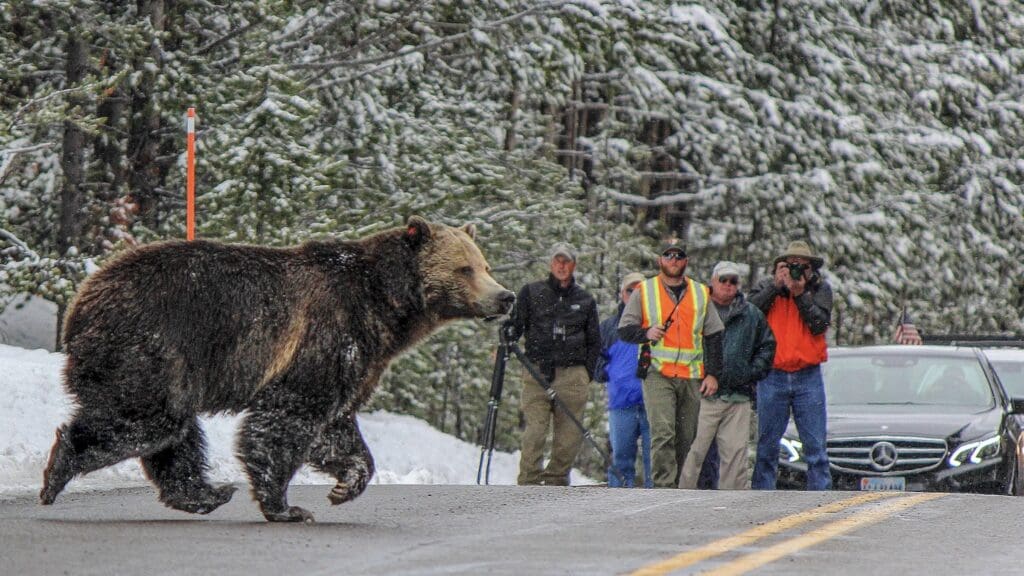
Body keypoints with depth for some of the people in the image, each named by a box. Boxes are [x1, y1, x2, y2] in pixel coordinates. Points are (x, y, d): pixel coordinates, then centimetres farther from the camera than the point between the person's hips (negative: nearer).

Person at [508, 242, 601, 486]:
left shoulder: (585, 300, 16)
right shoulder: (531, 293, 12)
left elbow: (594, 341, 19)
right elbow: (516, 324, 11)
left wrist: (587, 373, 10)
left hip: (573, 376, 2)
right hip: (537, 372, -2)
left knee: (569, 433, -2)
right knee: (535, 430, -12)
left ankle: (557, 480, 6)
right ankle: (529, 482, -12)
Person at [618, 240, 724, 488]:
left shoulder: (701, 293, 16)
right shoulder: (644, 291, 9)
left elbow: (714, 336, 16)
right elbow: (624, 330, 8)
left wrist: (713, 373, 6)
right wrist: (646, 333, -13)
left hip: (692, 377, 3)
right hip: (657, 373, -3)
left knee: (687, 438, 4)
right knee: (663, 433, -17)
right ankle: (664, 489, -22)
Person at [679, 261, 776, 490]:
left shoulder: (751, 314, 15)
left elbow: (767, 346, 23)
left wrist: (752, 372, 9)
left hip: (738, 396, 3)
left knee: (735, 453, 1)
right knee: (695, 451, -7)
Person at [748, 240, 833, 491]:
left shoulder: (820, 289, 6)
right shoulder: (766, 287, 7)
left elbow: (820, 324, -7)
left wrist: (800, 294, -12)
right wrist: (775, 287, -13)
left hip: (808, 377, 0)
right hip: (773, 377, 0)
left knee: (815, 443, -1)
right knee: (767, 443, 3)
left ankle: (820, 492, 1)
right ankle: (761, 491, 8)